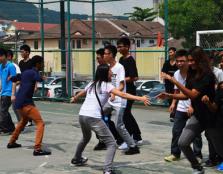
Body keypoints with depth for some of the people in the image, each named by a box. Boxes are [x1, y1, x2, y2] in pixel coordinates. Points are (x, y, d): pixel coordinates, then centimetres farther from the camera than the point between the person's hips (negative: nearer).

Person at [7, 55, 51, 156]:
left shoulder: (25, 73, 15)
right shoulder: (34, 73, -11)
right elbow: (39, 79, -35)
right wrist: (43, 78, -14)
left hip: (19, 103, 9)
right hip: (26, 103, -9)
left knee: (23, 121, 33)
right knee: (40, 123, -11)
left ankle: (11, 142, 42)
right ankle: (37, 149, -20)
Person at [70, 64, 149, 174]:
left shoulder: (92, 84, 20)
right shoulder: (106, 85, -1)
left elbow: (81, 93, 42)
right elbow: (122, 95, -15)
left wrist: (74, 98, 64)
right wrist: (140, 98, -19)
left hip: (82, 115, 8)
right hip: (93, 118, -8)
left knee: (86, 138, 37)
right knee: (111, 144, -6)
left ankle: (77, 159, 54)